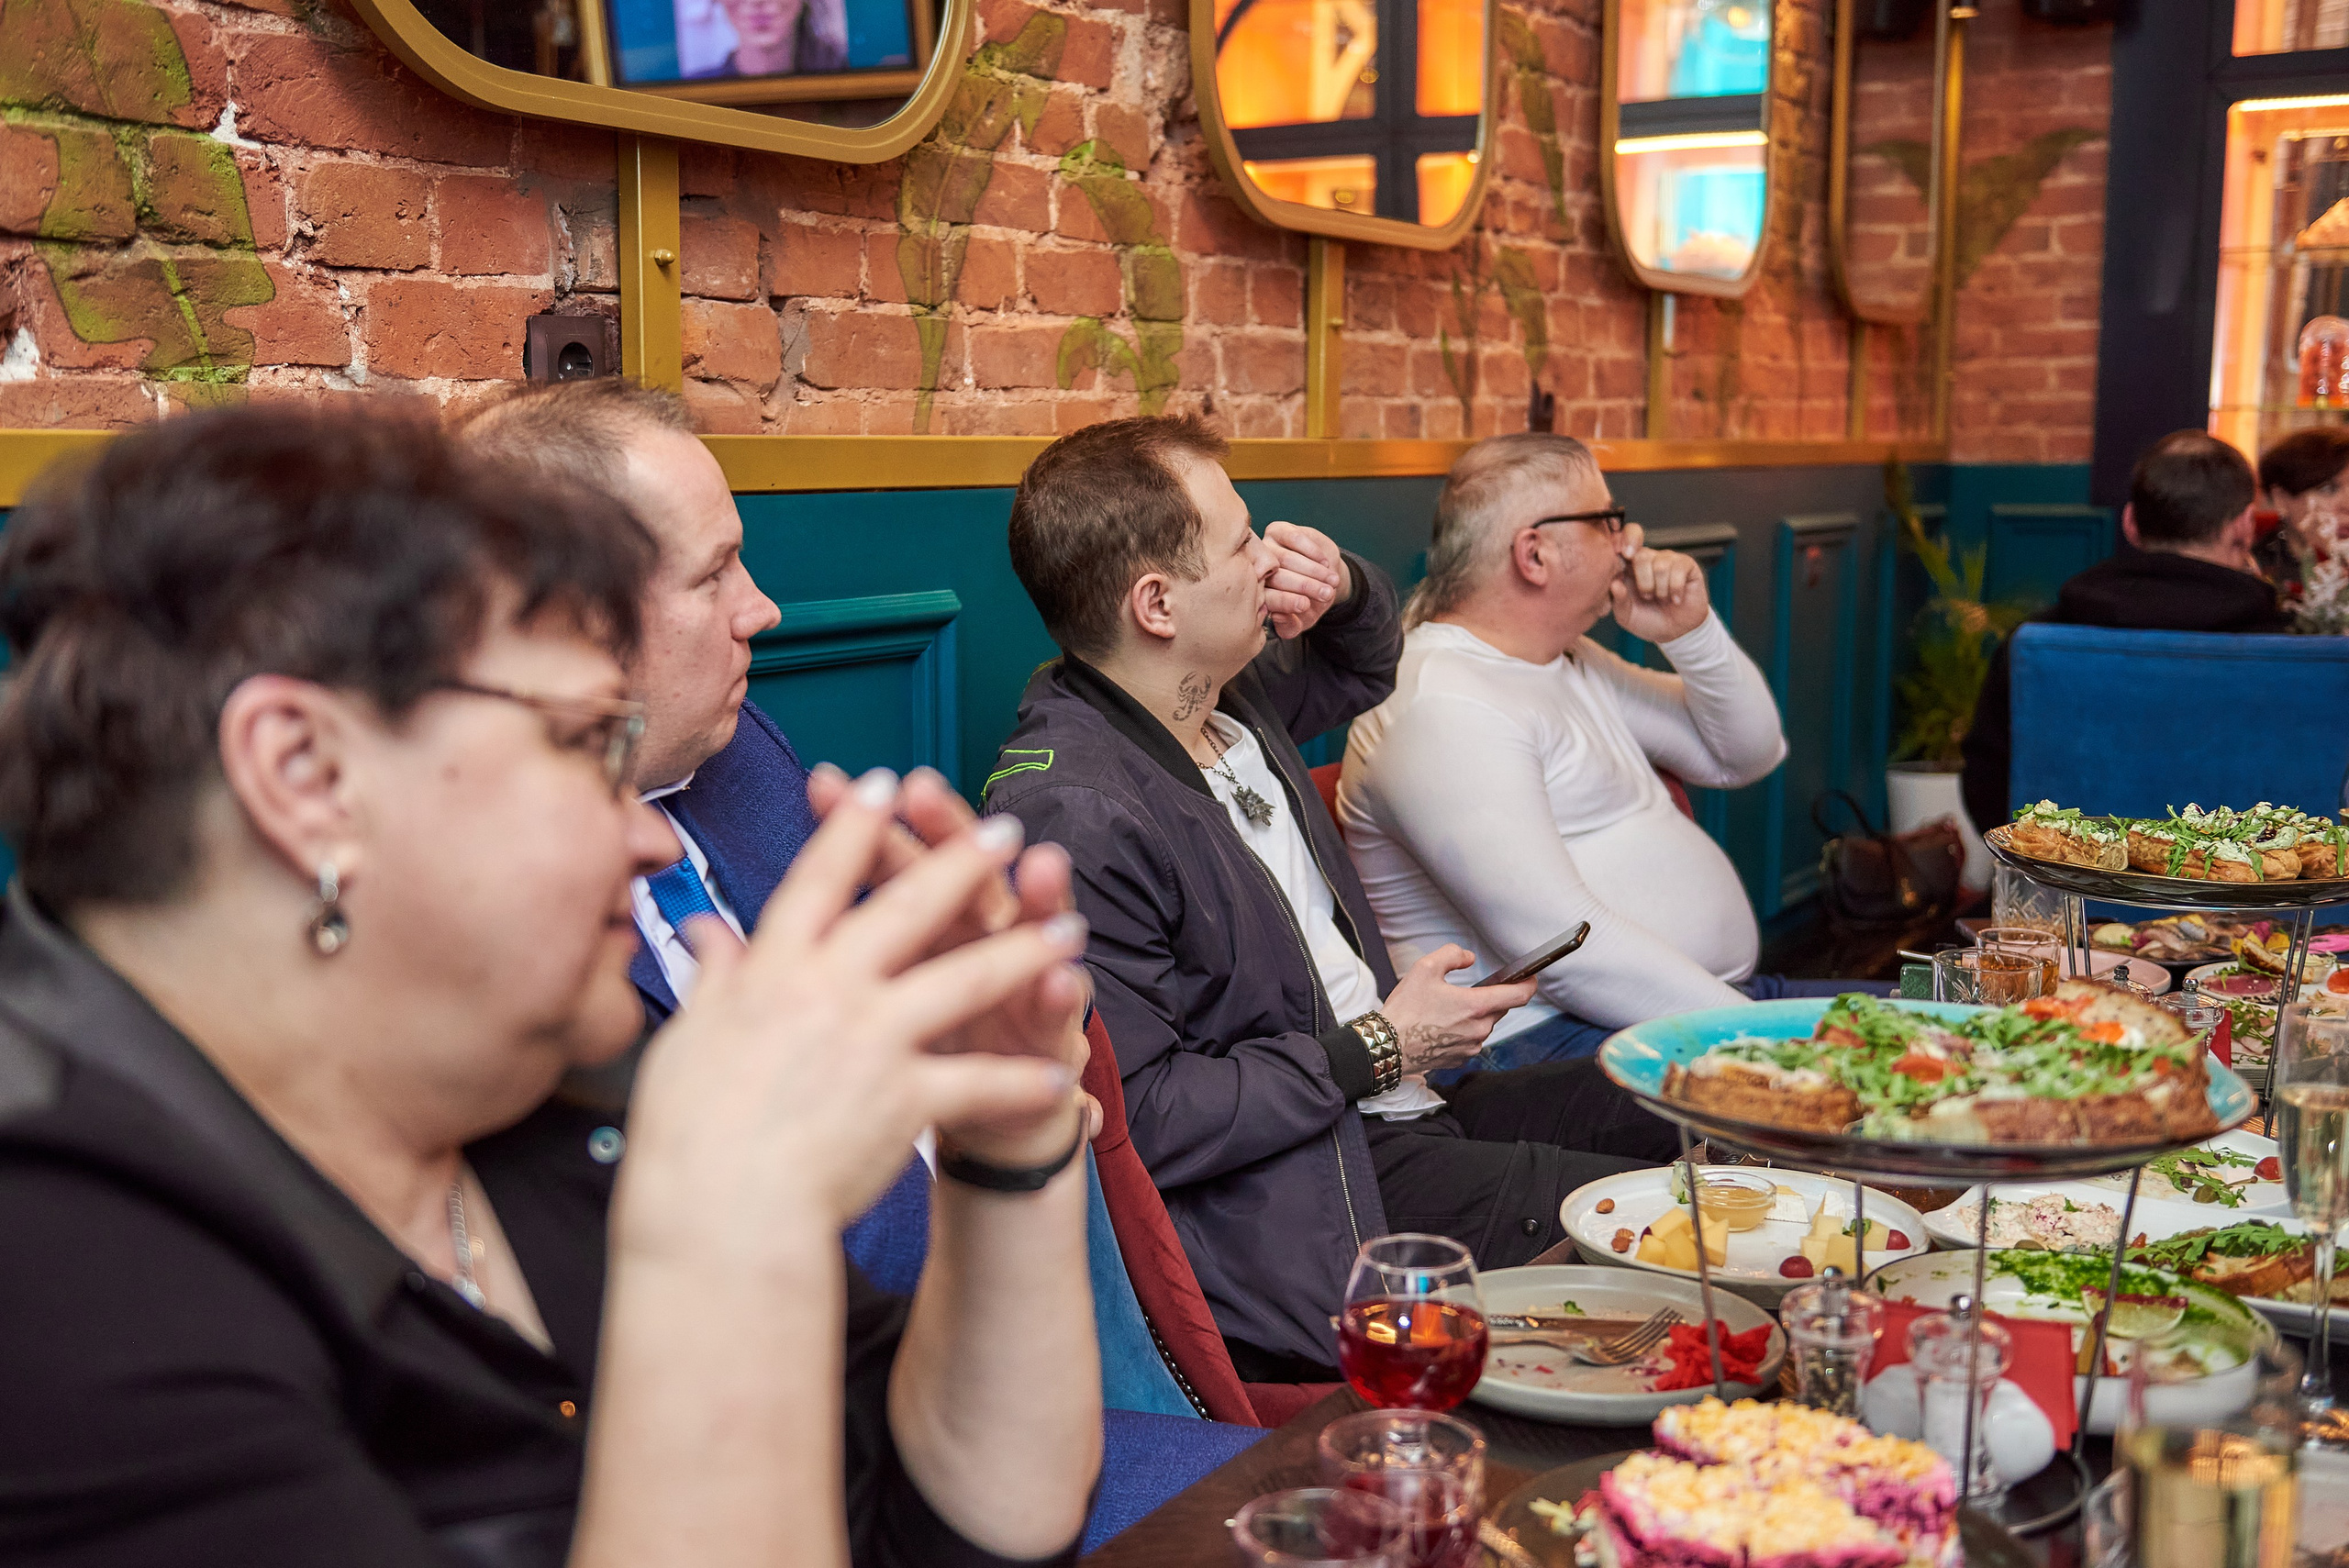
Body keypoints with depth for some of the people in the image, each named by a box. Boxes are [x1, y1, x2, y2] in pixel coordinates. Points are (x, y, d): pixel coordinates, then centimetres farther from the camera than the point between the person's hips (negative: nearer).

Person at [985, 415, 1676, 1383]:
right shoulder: (1076, 815, -26)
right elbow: (1135, 1121, -26)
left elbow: (1364, 666, 27)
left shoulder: (1222, 697, 4)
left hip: (1392, 1110, 10)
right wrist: (1375, 1051, -17)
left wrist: (1343, 588, 1)